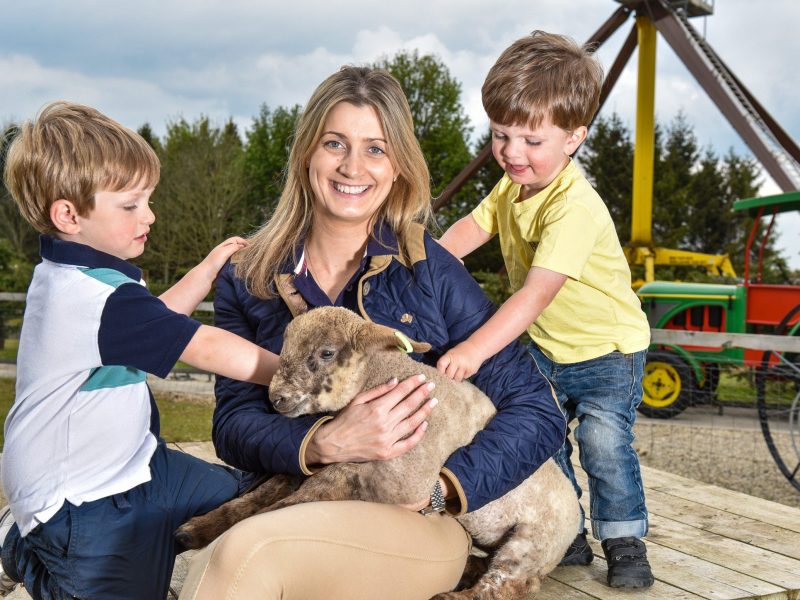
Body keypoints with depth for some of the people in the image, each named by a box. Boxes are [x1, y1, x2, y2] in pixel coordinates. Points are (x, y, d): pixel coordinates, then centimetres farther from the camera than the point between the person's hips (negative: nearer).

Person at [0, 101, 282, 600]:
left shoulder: (68, 274, 4)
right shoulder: (98, 298, -29)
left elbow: (155, 321, 19)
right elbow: (205, 348, -26)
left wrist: (209, 268, 13)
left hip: (129, 463, 10)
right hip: (80, 499, -10)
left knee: (244, 498, 16)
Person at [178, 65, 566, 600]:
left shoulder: (430, 270, -3)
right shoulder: (248, 280, 5)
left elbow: (539, 412, -3)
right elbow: (233, 421, -2)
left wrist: (442, 486, -17)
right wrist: (324, 444, -22)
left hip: (419, 524, -2)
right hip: (292, 509, 2)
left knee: (246, 554, -32)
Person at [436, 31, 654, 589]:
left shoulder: (575, 207, -33)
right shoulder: (514, 186, -6)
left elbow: (537, 292, -40)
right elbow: (475, 225, 9)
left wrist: (476, 348, -48)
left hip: (606, 349, -7)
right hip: (545, 347, 8)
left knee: (604, 441, -15)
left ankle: (626, 542, 5)